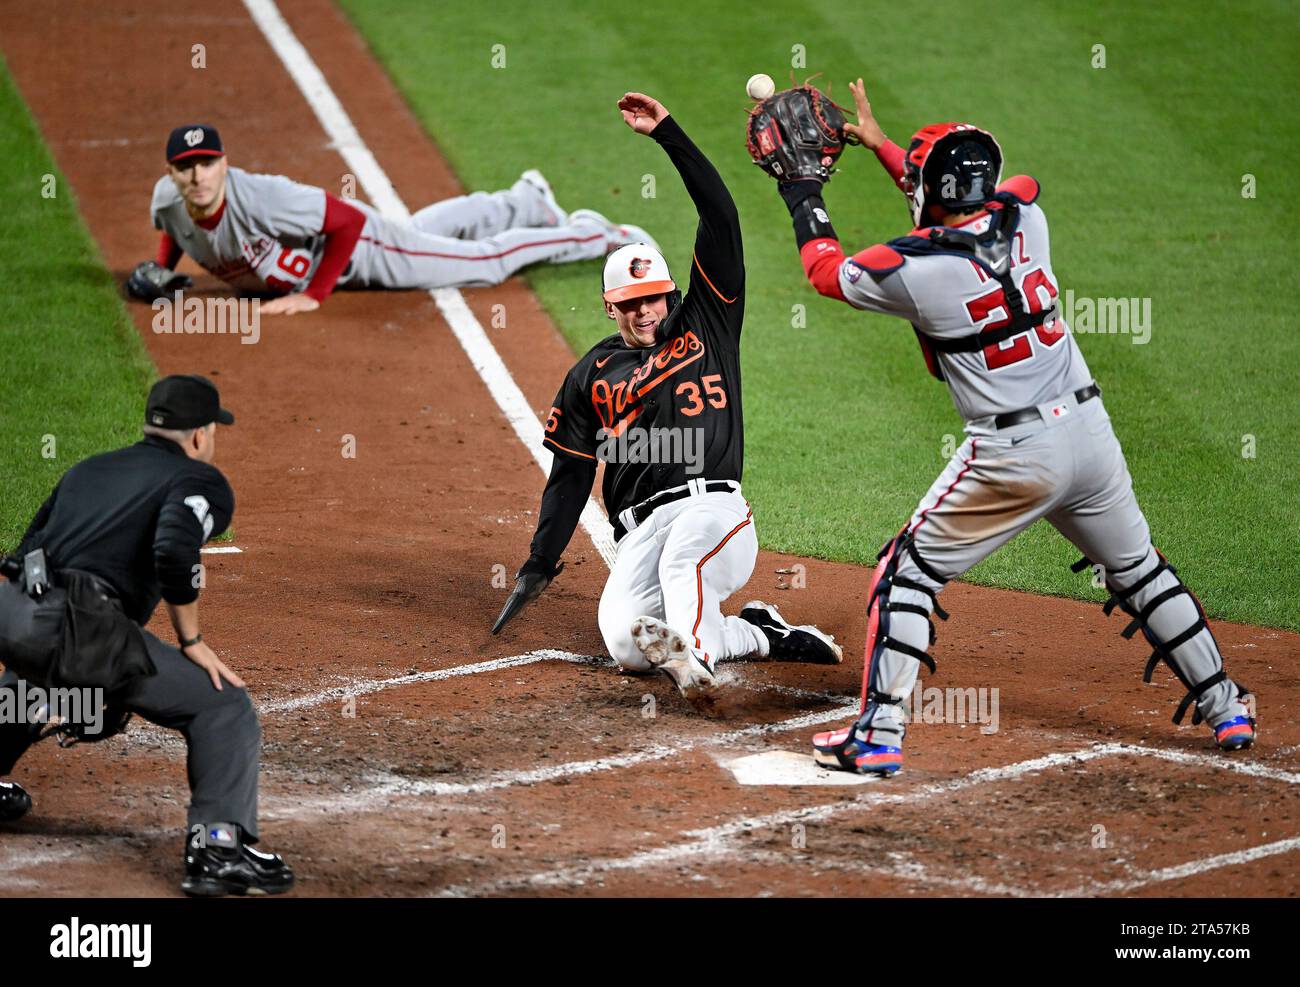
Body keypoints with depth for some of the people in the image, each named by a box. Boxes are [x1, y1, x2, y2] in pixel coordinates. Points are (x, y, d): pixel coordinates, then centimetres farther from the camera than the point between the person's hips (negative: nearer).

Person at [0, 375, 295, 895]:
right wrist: (192, 642, -2)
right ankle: (218, 847, -15)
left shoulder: (88, 469, 30)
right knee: (223, 706, -1)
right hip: (77, 629, -7)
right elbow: (174, 551, -14)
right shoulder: (200, 481, 8)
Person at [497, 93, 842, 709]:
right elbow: (570, 475, 19)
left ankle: (692, 657, -58)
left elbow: (720, 217, 7)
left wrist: (668, 134, 2)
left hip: (711, 507, -2)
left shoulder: (704, 325, 14)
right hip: (638, 531, 2)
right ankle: (762, 636, -16)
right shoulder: (592, 376, 20)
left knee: (685, 552, -39)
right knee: (626, 643, -27)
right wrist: (540, 564, 9)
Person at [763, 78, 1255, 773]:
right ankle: (1225, 708, 27)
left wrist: (802, 196, 23)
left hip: (1013, 455, -5)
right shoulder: (1025, 216, 2)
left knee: (908, 572, 7)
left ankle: (878, 734, 1)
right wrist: (879, 143, 31)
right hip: (1090, 430, 5)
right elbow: (957, 210, 26)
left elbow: (825, 268, 7)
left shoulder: (912, 268, -12)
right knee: (1139, 571, 22)